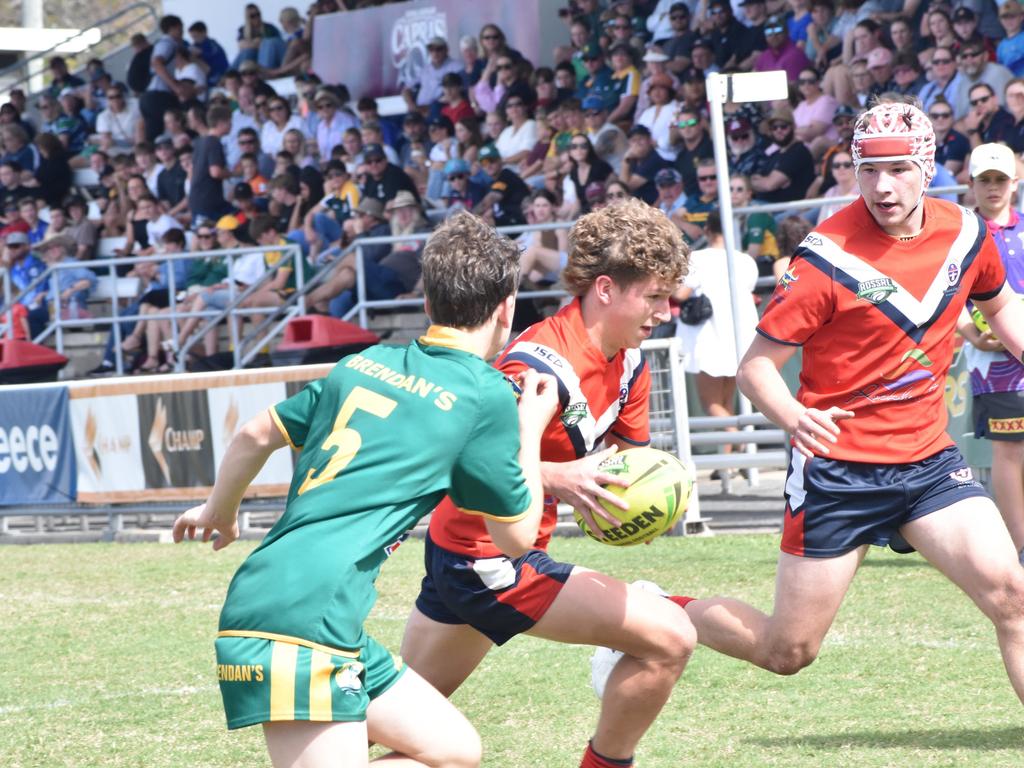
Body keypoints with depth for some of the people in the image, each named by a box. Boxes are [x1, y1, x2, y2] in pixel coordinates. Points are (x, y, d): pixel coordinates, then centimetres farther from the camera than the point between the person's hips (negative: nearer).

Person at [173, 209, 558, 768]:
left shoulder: (365, 364, 17)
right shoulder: (488, 394, -2)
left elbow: (258, 434, 27)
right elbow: (516, 532, 10)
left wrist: (219, 512, 45)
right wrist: (532, 429, 24)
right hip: (303, 622, -8)